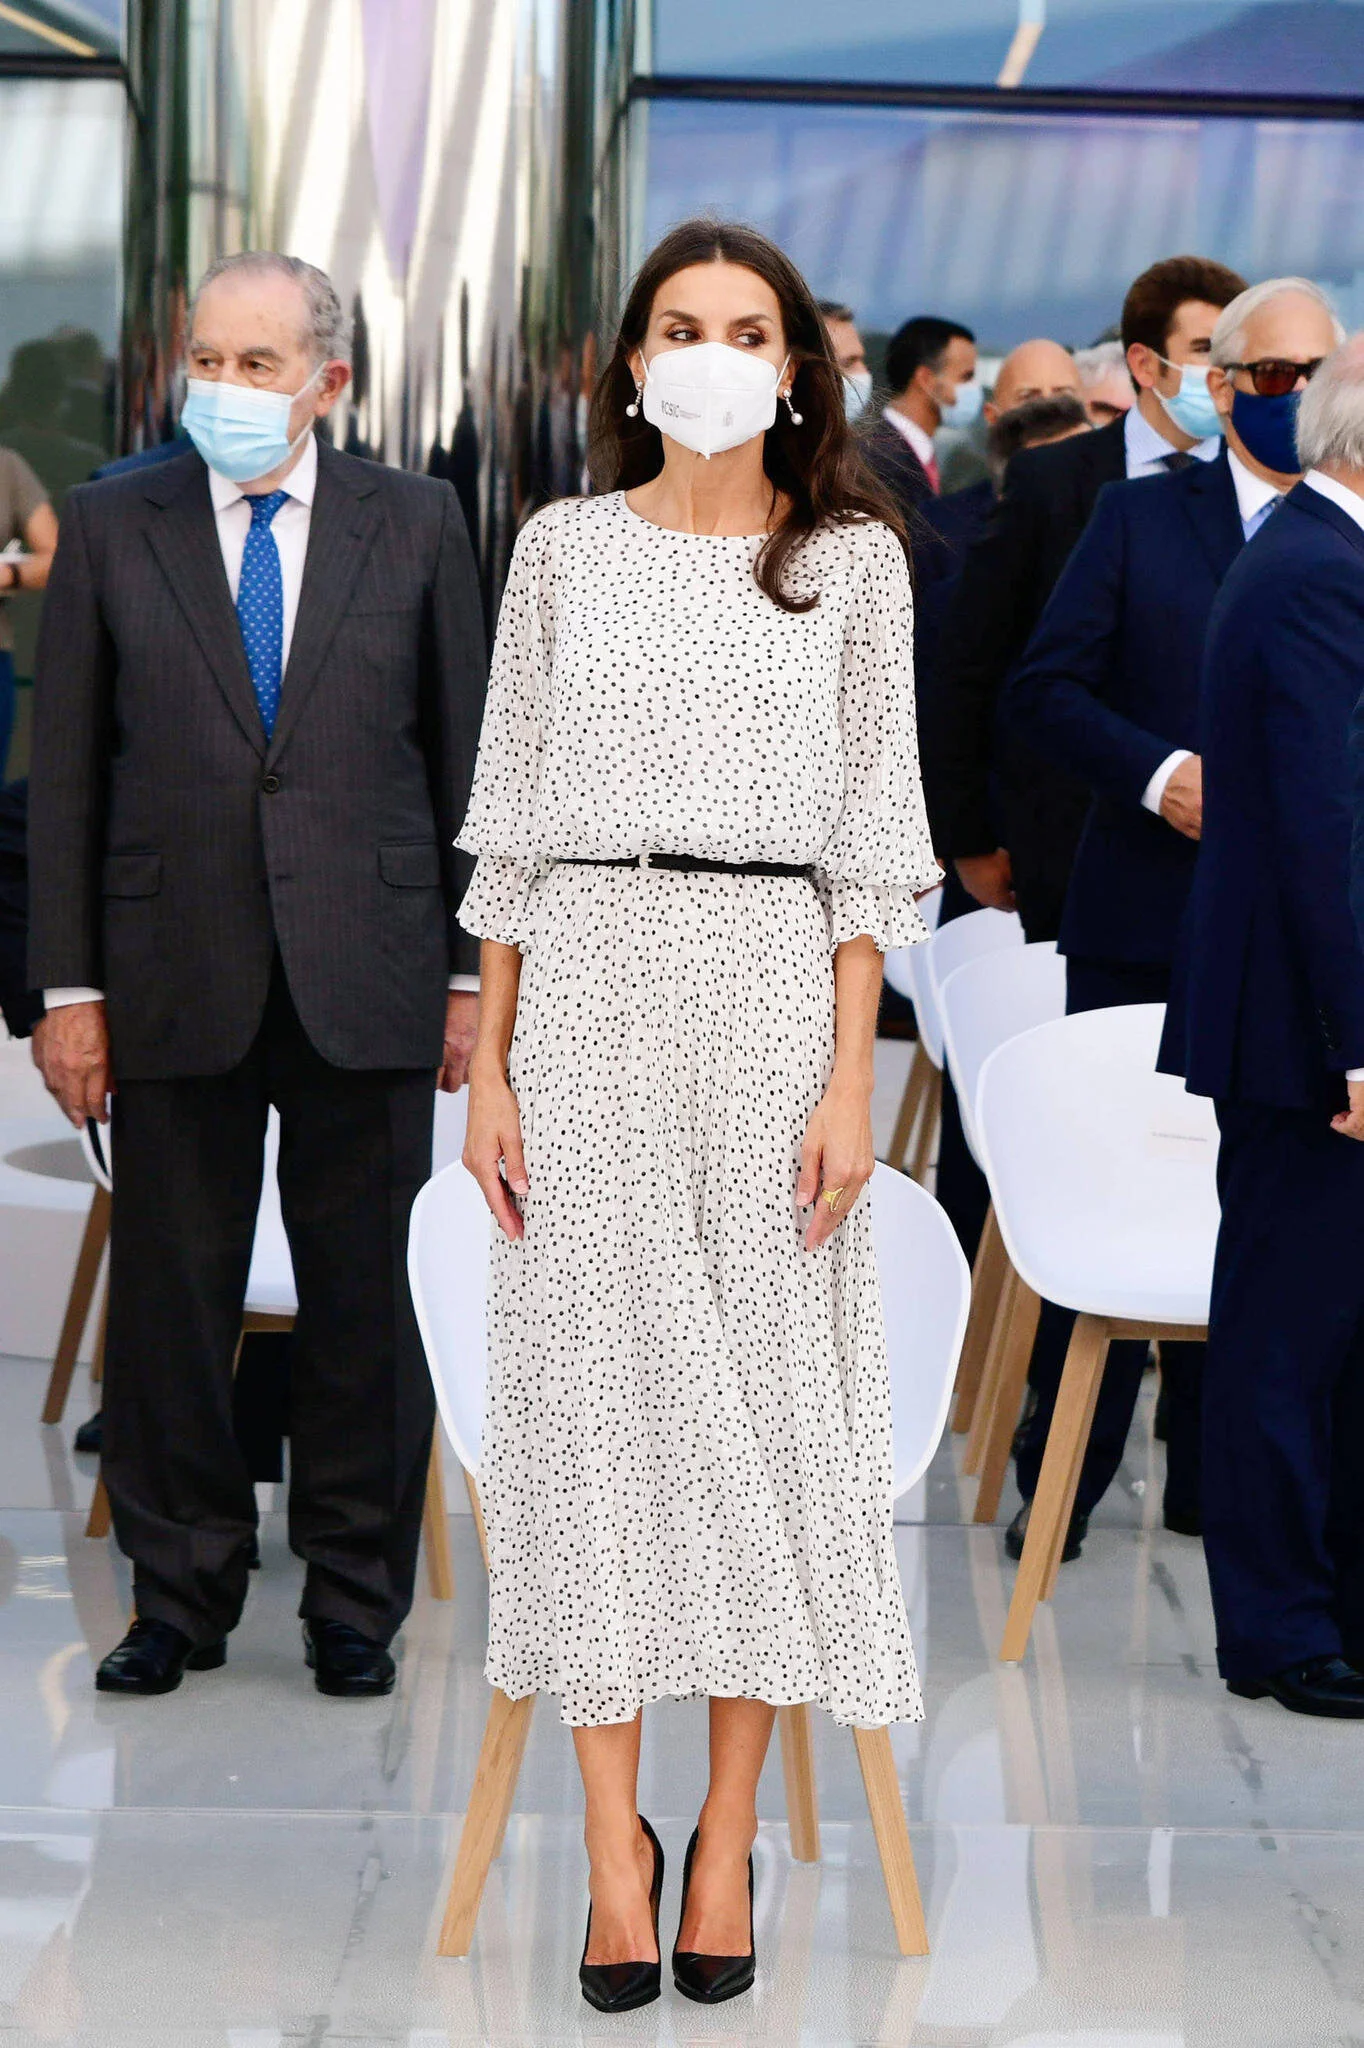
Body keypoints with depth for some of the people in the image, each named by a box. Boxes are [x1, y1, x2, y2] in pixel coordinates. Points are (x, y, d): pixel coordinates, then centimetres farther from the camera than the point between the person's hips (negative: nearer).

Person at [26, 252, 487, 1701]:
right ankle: (179, 1595, 21)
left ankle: (355, 1601, 19)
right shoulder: (112, 527, 5)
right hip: (175, 976, 0)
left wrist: (474, 974, 3)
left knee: (365, 1299, 5)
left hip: (367, 979, 0)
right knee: (171, 1297, 6)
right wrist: (66, 985, -2)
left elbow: (466, 756, 7)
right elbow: (65, 771, 4)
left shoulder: (413, 524, 5)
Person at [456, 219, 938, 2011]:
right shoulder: (563, 547, 7)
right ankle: (614, 1844, 8)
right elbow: (513, 819, 7)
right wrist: (489, 1068, 2)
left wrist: (851, 1075, -6)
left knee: (769, 1382, 2)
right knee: (593, 1379, 0)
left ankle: (730, 1830, 13)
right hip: (589, 988, 1)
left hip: (775, 986, -1)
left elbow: (873, 834, 2)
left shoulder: (853, 558, 5)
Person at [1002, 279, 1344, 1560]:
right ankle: (1058, 1481, 13)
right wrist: (1158, 773, -14)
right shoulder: (1140, 518, 6)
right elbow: (1044, 692, 0)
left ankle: (1214, 1478, 18)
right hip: (1145, 923, -1)